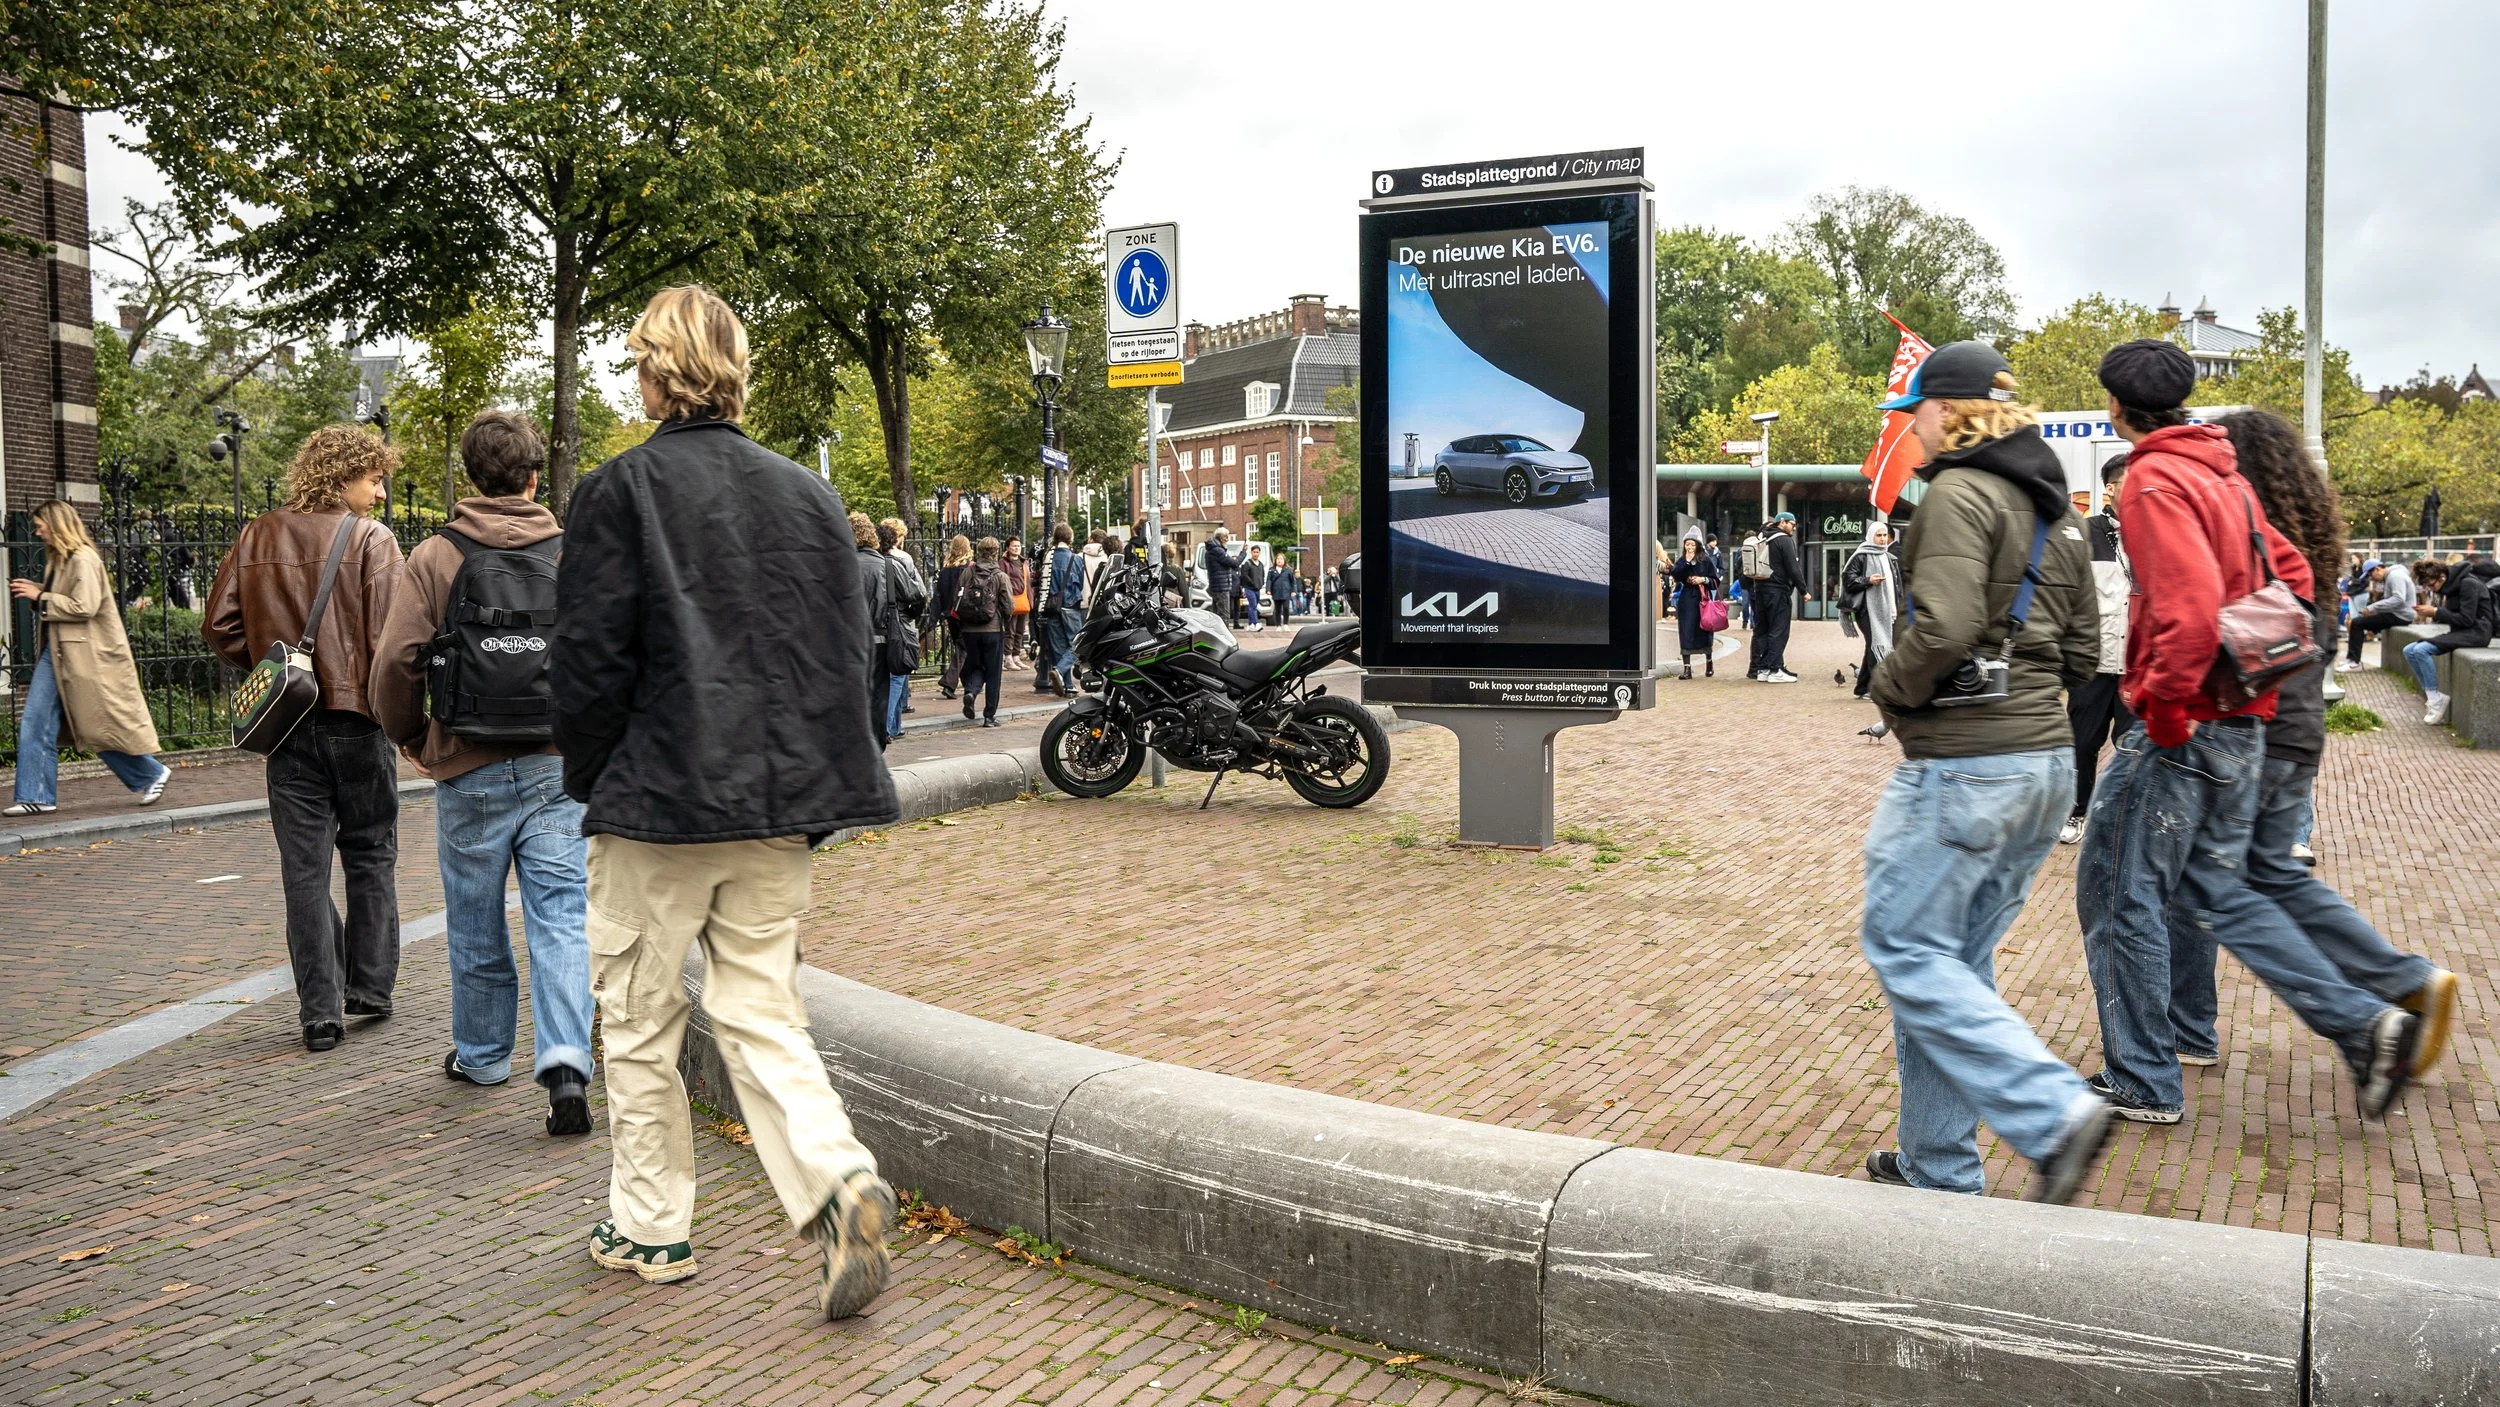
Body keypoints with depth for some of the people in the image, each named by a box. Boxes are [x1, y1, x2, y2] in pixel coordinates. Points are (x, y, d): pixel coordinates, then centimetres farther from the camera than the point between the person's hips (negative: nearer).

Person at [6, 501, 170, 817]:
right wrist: (35, 591, 3)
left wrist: (40, 597, -16)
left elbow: (84, 607, -21)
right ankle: (36, 797, 8)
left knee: (99, 725, -1)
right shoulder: (57, 559, 14)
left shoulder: (83, 559, -14)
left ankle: (153, 773, 14)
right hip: (56, 650, 9)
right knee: (34, 722, 4)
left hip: (83, 654, -9)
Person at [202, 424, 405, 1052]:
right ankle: (370, 985, 19)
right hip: (356, 718, -3)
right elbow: (389, 637, -16)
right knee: (371, 857, 14)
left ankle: (320, 1010, 8)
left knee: (304, 869, 6)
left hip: (288, 725, 3)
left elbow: (220, 626, 5)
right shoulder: (371, 540, -9)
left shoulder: (257, 538, 5)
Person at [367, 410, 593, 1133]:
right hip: (559, 767, 0)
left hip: (471, 772, 0)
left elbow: (395, 661, -10)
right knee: (560, 919, 1)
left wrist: (409, 737, 7)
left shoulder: (435, 558, -4)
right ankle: (565, 1060, -13)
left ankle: (482, 1055, 31)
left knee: (477, 925, 15)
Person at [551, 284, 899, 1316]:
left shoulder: (619, 493, -8)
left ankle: (649, 1227, 25)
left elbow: (591, 660, -9)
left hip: (658, 802, -4)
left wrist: (587, 782, 5)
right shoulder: (809, 496, 6)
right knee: (761, 1011, 12)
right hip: (781, 804, 4)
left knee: (640, 1023, 12)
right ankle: (838, 1180, -9)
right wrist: (811, 783, 14)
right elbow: (850, 650, 7)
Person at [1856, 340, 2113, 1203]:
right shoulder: (2053, 510, 17)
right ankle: (1939, 1168, 19)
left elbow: (1943, 629, -23)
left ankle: (2054, 1114, -12)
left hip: (1962, 767, -9)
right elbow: (2080, 650, 19)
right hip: (2045, 760, 9)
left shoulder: (1958, 494, -11)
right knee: (1956, 960, 14)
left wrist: (1890, 688, -6)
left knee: (1906, 951, -2)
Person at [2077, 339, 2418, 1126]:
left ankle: (2142, 1083, 10)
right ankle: (2362, 1024, 12)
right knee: (2215, 891, 18)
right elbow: (2291, 575, 19)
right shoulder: (2222, 474, 14)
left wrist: (2161, 706, -18)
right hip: (2240, 723, 9)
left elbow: (2191, 609, -27)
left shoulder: (2154, 480, -15)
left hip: (2182, 727, -9)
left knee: (2118, 894, 2)